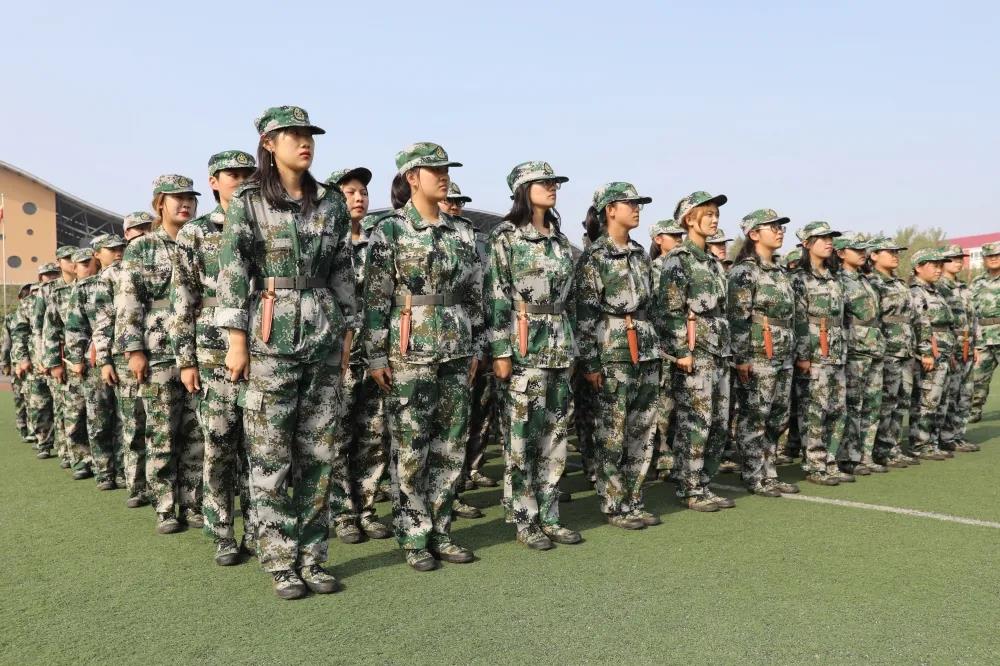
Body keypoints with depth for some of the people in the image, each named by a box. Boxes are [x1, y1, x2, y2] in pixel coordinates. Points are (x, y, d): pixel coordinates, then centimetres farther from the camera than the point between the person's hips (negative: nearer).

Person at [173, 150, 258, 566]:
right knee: (218, 447, 1)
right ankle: (223, 536, 13)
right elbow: (182, 301, 2)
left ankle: (256, 531, 17)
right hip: (214, 357, -2)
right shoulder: (195, 233, 4)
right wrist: (186, 360, -4)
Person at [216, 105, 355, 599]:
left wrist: (346, 333, 10)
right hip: (271, 336, -3)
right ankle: (280, 562, 13)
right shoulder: (248, 202, 0)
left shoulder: (332, 203, 10)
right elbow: (233, 273, -4)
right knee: (271, 455, 1)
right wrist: (237, 340, -8)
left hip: (324, 336, 4)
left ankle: (312, 557, 17)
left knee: (320, 451, 6)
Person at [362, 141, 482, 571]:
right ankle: (413, 537, 13)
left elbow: (475, 295, 14)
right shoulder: (390, 231, -3)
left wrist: (475, 347, 11)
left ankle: (439, 530, 21)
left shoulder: (462, 233, 11)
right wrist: (376, 355, -10)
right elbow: (375, 298, -6)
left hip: (456, 354, 5)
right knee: (410, 450, 1)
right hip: (409, 354, -5)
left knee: (451, 447, 8)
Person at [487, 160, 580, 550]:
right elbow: (495, 297, -10)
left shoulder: (560, 238, 15)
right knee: (521, 437, -2)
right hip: (523, 346, -7)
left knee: (556, 434, 9)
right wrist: (500, 350, -15)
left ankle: (548, 515, 18)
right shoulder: (505, 236, -4)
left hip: (560, 346, 7)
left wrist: (571, 344, 15)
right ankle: (524, 520, 9)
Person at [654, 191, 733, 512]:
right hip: (694, 352, -8)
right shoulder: (678, 259, -7)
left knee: (719, 423, 9)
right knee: (694, 422, -5)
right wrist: (681, 351, -17)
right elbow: (670, 309, -13)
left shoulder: (713, 261, 18)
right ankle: (690, 490, 5)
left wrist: (728, 349, 19)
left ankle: (704, 485, 19)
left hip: (719, 352, 8)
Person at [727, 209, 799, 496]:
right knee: (753, 418, -1)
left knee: (778, 418, 11)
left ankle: (769, 474, 21)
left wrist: (793, 353, 20)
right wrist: (742, 358, -19)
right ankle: (754, 478, 8)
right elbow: (737, 317, -15)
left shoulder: (780, 272, 16)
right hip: (757, 357, -8)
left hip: (783, 356, 8)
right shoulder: (744, 271, -9)